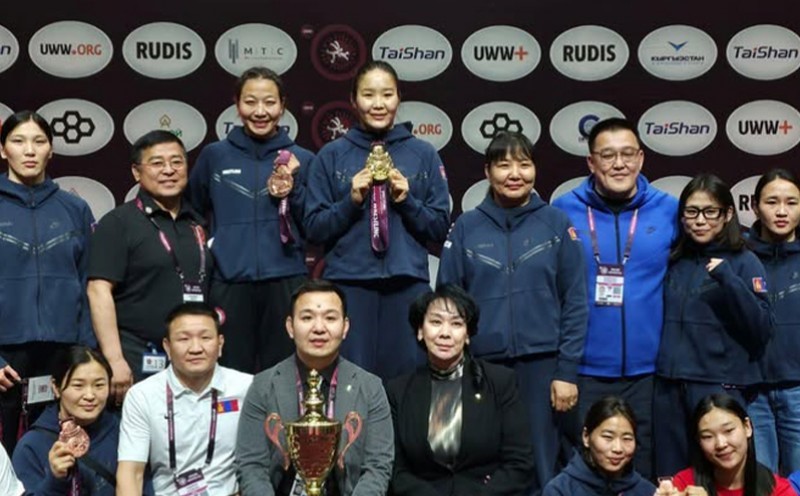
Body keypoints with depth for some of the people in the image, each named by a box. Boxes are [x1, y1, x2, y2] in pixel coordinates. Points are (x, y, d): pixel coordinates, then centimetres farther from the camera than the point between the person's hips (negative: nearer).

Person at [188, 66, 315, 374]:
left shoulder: (301, 160, 6)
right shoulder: (214, 156, 6)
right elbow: (192, 212, 19)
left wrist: (293, 193, -7)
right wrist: (206, 248, 6)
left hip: (286, 282, 0)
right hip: (229, 283, 0)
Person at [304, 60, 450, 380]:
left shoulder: (423, 155, 9)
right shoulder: (332, 156, 7)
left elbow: (440, 229, 8)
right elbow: (314, 229, 5)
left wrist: (407, 200, -7)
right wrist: (352, 200, -9)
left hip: (408, 282, 1)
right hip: (348, 282, -1)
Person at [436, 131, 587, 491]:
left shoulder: (557, 224, 2)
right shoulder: (466, 227, 4)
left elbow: (575, 303, 0)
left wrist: (567, 371, -5)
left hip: (541, 364, -1)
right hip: (481, 366, 1)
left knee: (538, 463, 4)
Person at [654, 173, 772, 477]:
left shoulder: (744, 262, -2)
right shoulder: (675, 262, 12)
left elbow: (762, 331, -11)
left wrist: (729, 280, -20)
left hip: (721, 388, -5)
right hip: (669, 389, 5)